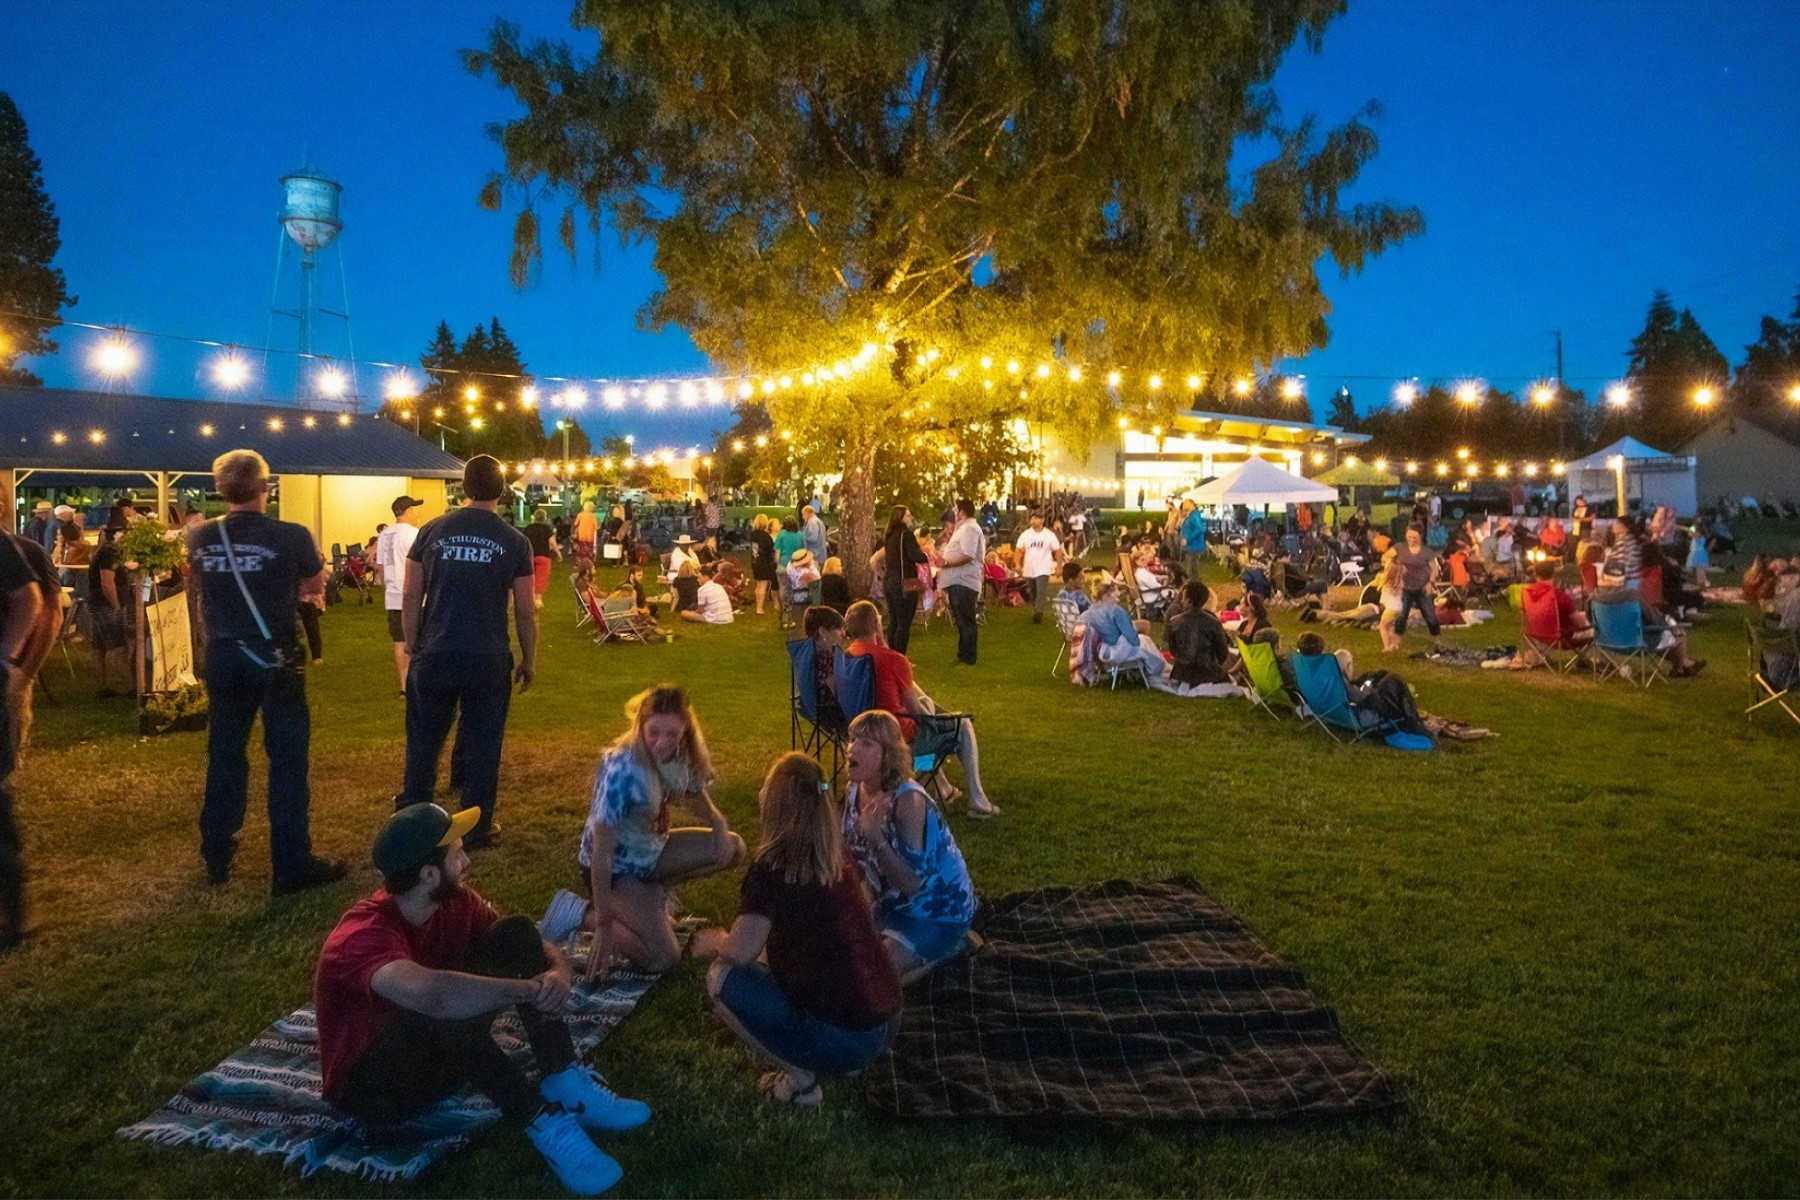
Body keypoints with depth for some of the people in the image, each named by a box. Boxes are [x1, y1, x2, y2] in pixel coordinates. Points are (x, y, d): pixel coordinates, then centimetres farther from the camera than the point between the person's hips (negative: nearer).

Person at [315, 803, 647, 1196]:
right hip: (370, 1082, -7)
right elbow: (434, 995, -51)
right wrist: (530, 989, -38)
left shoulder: (454, 901, -8)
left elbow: (543, 949, -4)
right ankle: (544, 1121, -29)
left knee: (515, 936, -11)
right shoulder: (363, 937, -31)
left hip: (439, 1053, 7)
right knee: (445, 1006, -38)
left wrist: (559, 975, -29)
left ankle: (566, 1085, -16)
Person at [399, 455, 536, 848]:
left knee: (424, 739, 15)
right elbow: (525, 611, -2)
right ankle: (477, 827, 17)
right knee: (481, 742, 9)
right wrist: (528, 661, 8)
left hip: (435, 655, 2)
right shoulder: (514, 541, -4)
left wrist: (413, 647, 11)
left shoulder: (432, 530, 0)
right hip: (488, 659, -1)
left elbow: (412, 598, 1)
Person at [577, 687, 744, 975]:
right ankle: (589, 914, 3)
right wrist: (602, 923, -26)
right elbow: (601, 849, -28)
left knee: (733, 848, -5)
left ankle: (653, 892, 7)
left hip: (650, 851, 7)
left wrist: (718, 823, -14)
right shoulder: (622, 769, -32)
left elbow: (696, 795, 9)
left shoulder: (681, 756, -12)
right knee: (663, 957, -19)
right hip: (615, 867, -7)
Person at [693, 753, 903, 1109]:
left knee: (722, 979, 2)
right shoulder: (839, 858, 7)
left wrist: (713, 942, 10)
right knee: (772, 958, 25)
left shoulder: (771, 869, -15)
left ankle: (800, 1080, 3)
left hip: (843, 1036, -7)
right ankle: (847, 1060, 16)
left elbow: (741, 952, -15)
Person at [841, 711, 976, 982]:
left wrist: (876, 837, -42)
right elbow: (856, 860, 6)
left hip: (939, 908, -7)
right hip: (896, 902, 8)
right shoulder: (853, 792, -7)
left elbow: (912, 884, -32)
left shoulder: (908, 799, -30)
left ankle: (950, 944, 6)